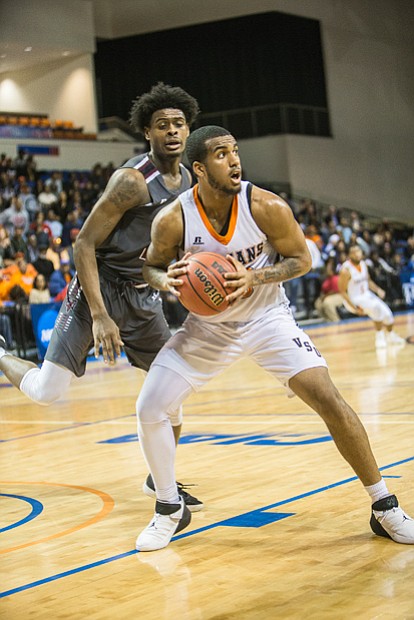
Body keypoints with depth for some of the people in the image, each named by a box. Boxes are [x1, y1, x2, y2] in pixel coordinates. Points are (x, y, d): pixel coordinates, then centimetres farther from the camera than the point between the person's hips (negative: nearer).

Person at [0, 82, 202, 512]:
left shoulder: (186, 179, 4)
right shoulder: (132, 180, -21)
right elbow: (84, 244, -21)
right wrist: (100, 317, -26)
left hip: (143, 294, 7)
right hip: (99, 287, -7)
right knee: (46, 391, -10)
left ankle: (160, 480, 24)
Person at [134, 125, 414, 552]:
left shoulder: (267, 208, -22)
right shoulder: (172, 220, -20)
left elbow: (301, 258, -8)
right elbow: (151, 266, -2)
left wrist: (256, 278, -27)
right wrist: (166, 281, -26)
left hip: (267, 318, -1)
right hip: (208, 324, 2)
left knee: (329, 401, -16)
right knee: (148, 409, -8)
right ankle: (170, 510, 15)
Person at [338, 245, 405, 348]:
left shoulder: (363, 264, 0)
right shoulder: (346, 270, -22)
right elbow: (342, 291, -18)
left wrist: (378, 290, -4)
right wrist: (355, 308, -22)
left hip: (366, 295, 7)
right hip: (354, 299, -7)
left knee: (387, 313, 1)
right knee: (376, 306, -31)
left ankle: (390, 336, 33)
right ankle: (379, 337, -16)